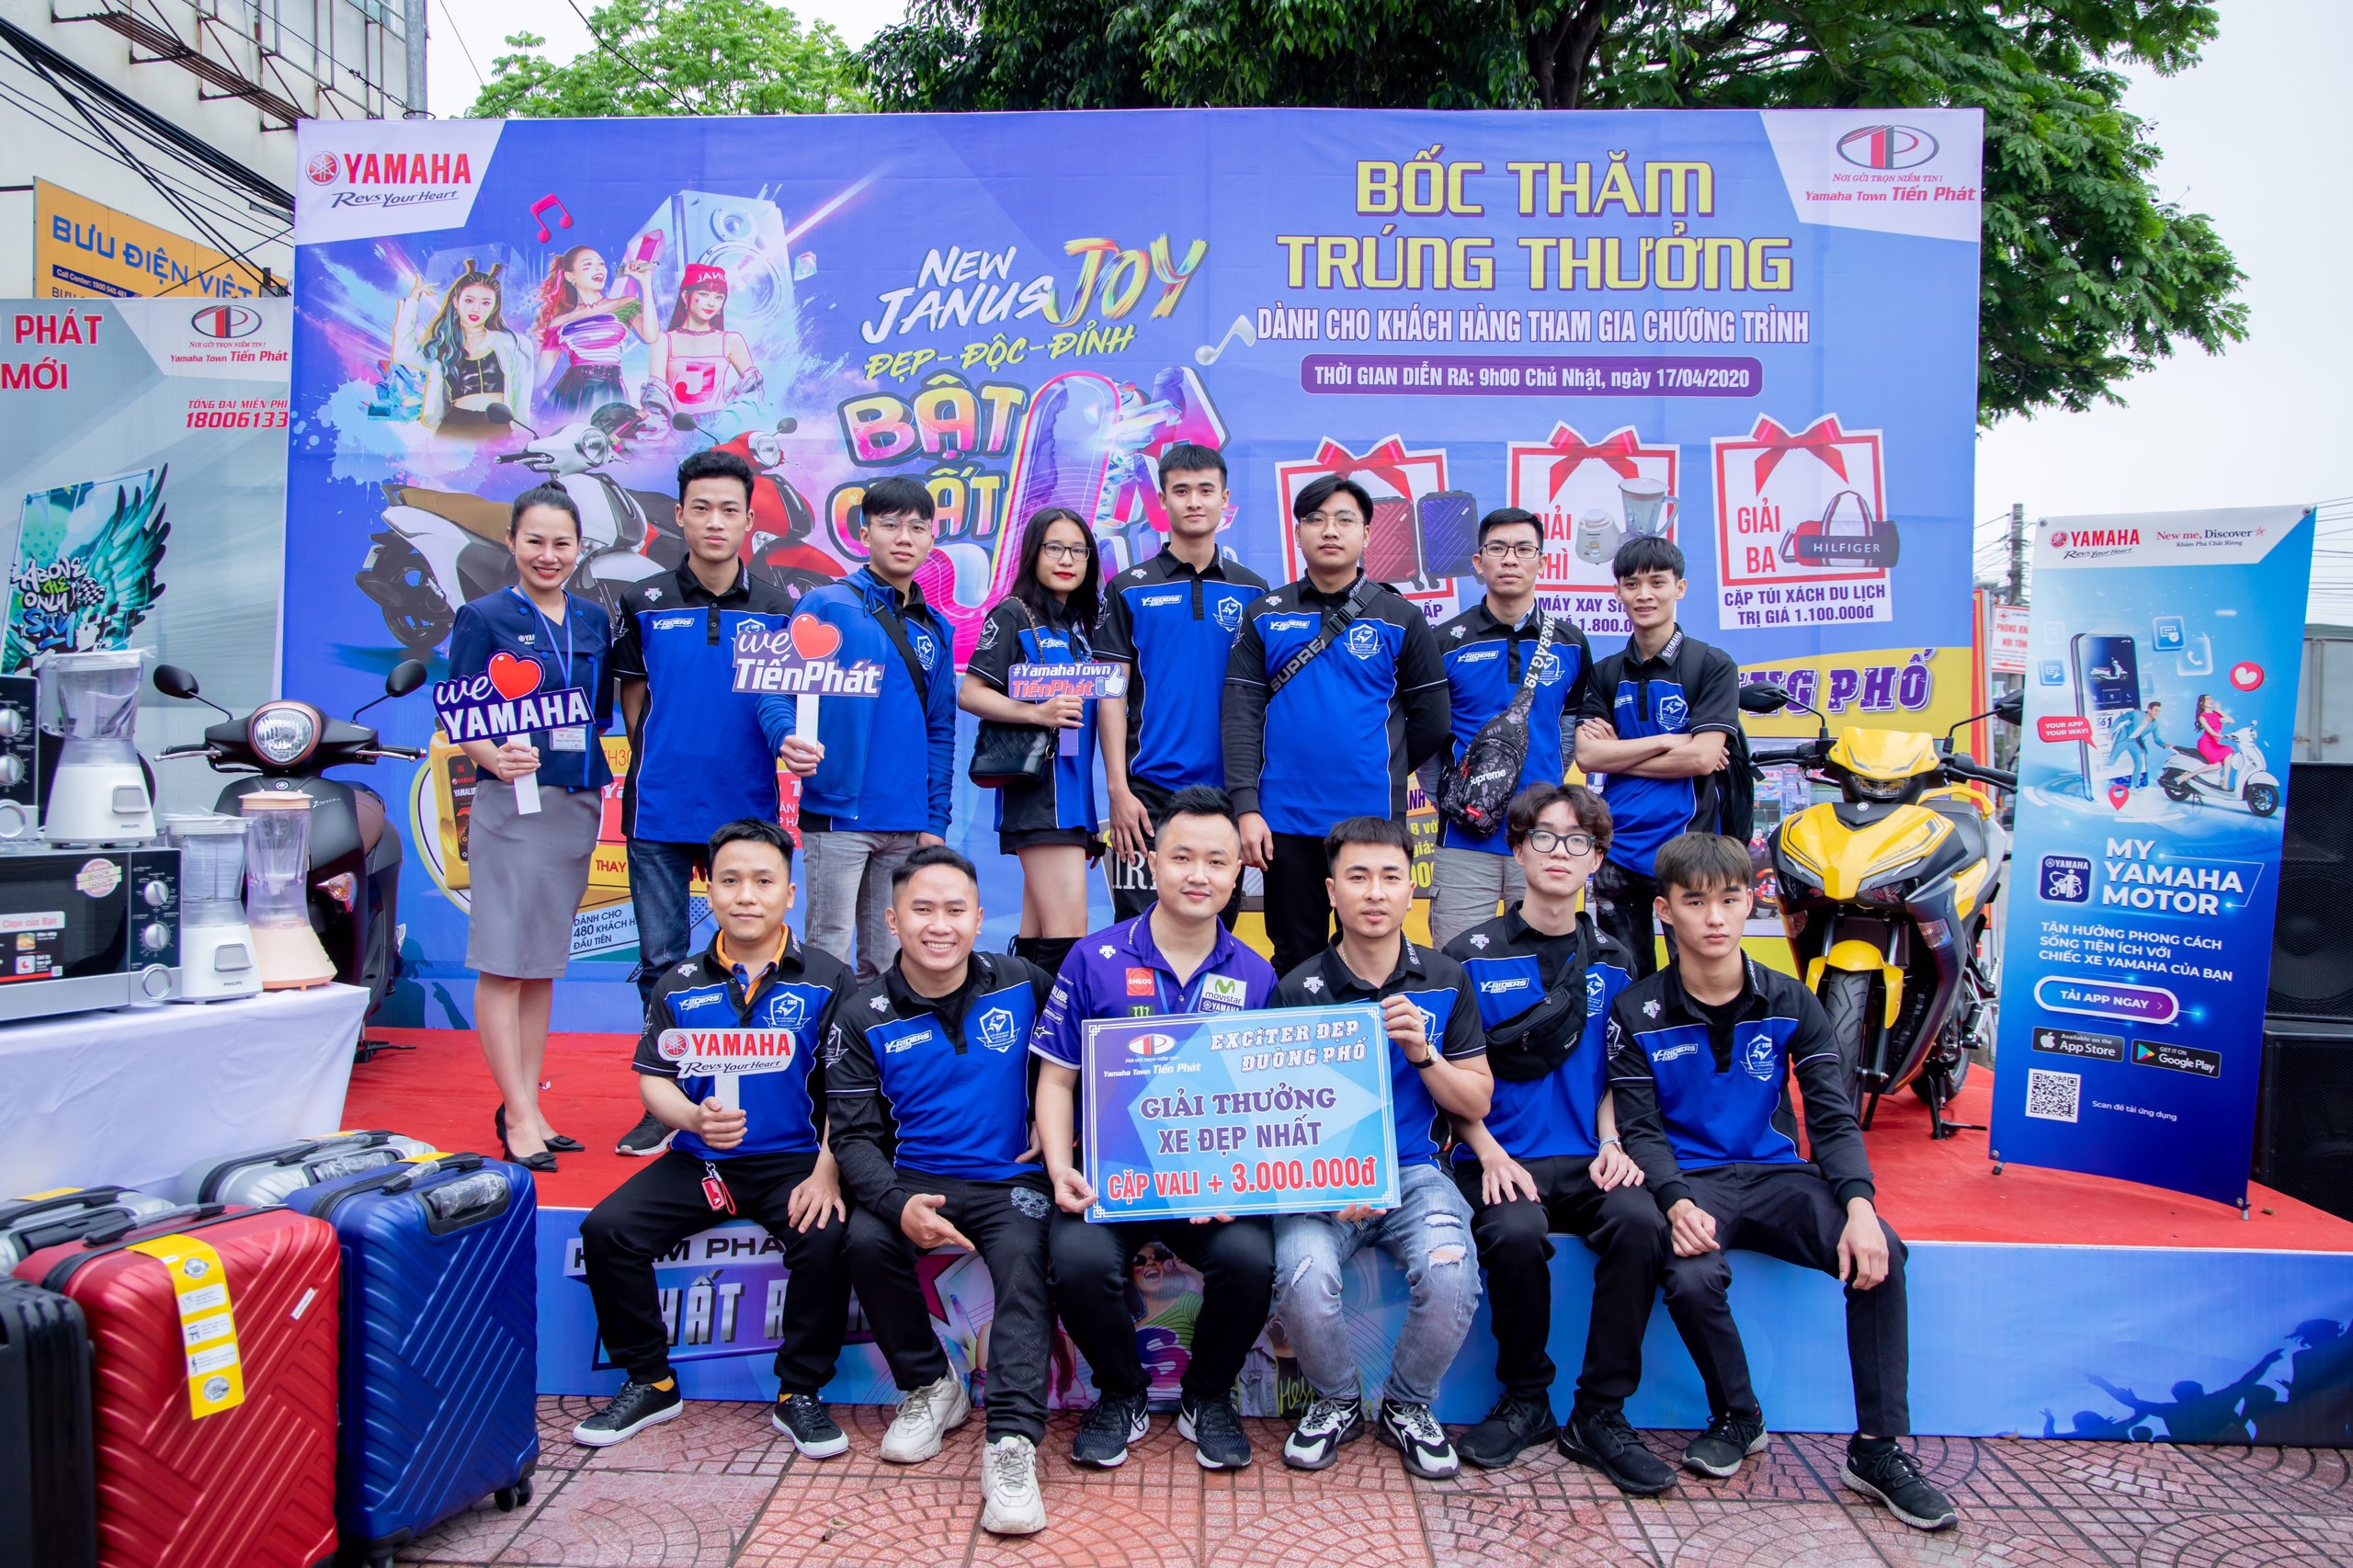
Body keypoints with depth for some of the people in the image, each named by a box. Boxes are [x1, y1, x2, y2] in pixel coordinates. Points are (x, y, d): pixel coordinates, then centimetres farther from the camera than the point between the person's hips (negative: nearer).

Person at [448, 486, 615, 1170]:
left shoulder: (594, 620, 13)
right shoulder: (483, 616, -1)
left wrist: (602, 778, 5)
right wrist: (495, 758, -25)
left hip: (578, 805, 5)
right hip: (511, 804, -5)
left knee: (544, 964, 11)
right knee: (503, 963, -4)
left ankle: (528, 1105, 19)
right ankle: (517, 1118, 1)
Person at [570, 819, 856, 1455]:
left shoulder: (827, 979, -1)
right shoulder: (681, 985, 8)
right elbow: (653, 1081, 6)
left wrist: (827, 1171, -18)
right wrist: (695, 1118, -16)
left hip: (793, 1160, -3)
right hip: (698, 1161, 3)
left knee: (828, 1237, -30)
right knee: (605, 1229, -16)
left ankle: (799, 1393, -7)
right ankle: (650, 1382, 5)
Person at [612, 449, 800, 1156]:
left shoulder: (778, 608, 4)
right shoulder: (644, 603, 4)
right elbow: (631, 695, 10)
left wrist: (794, 744, -13)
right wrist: (659, 769, 4)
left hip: (746, 808, 0)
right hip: (660, 809, 0)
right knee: (662, 960, 6)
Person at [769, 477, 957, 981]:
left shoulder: (935, 630, 14)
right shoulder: (827, 605, -1)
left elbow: (940, 732, 14)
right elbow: (780, 692, -6)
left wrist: (936, 822, 8)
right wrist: (789, 738, -28)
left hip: (909, 826, 5)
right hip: (838, 813, -5)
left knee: (890, 964, 10)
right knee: (829, 954, -3)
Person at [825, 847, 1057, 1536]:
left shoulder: (1022, 984, 0)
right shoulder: (864, 1016, -1)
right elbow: (854, 1133, -4)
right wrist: (898, 1204, -23)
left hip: (1014, 1178, -1)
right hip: (919, 1178, 1)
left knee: (1022, 1257, -31)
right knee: (867, 1240, -27)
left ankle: (1011, 1441, -32)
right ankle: (931, 1386, -2)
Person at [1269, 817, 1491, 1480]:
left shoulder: (1445, 981, 5)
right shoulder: (1299, 990, -3)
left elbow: (1476, 1102, 6)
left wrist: (1421, 1051, -13)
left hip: (1413, 1171, 2)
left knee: (1451, 1278, -28)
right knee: (1303, 1280, -30)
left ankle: (1408, 1405, 5)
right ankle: (1336, 1402, 5)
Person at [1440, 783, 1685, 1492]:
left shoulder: (1611, 963, 15)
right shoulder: (1472, 956, 4)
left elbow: (1611, 1074, 18)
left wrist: (1611, 1143, -1)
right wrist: (1490, 1155, -12)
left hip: (1585, 1160, 3)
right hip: (1499, 1158, -2)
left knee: (1640, 1222, -29)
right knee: (1516, 1234, -33)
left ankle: (1600, 1413, -13)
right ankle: (1524, 1401, -6)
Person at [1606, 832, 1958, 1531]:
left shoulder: (1790, 1003, 6)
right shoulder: (1637, 1013, 0)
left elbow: (1832, 1115, 0)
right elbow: (1640, 1127, -5)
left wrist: (1858, 1203, -18)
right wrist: (1676, 1203, -25)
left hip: (1776, 1173, 2)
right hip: (1689, 1178, -2)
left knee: (1880, 1251, -25)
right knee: (1691, 1278, -32)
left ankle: (1878, 1447, -10)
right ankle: (1737, 1418, 0)